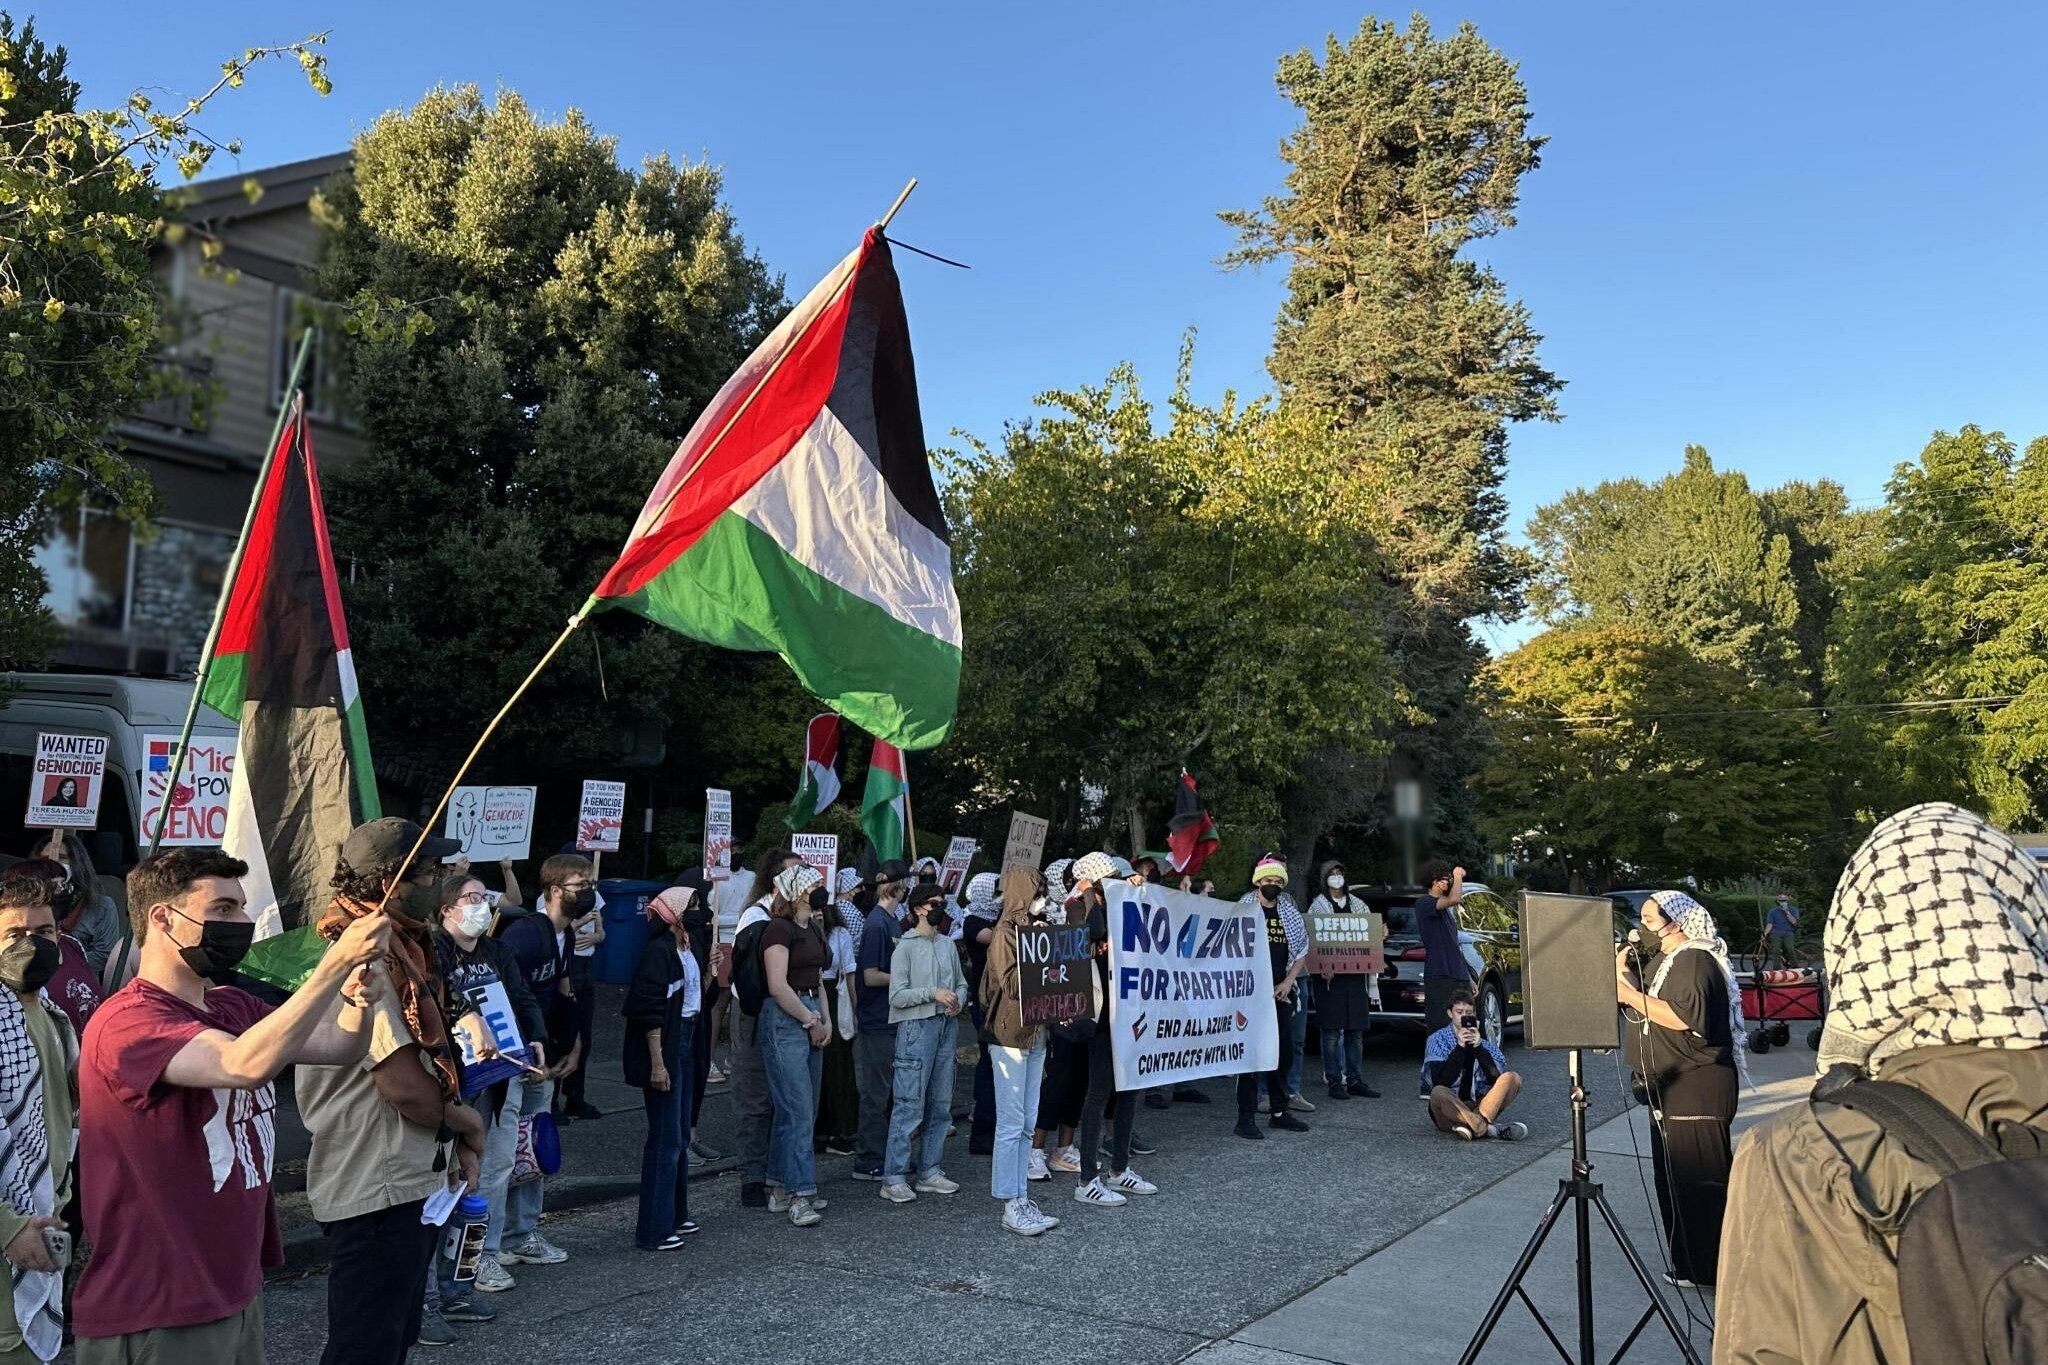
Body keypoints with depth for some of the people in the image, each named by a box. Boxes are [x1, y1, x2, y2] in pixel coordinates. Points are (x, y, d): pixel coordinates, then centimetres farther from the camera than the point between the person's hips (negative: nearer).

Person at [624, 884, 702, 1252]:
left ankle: (675, 1215, 29)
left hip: (684, 1045, 9)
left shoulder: (686, 951, 11)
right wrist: (657, 1063, -22)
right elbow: (651, 1012, -20)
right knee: (665, 1138, -5)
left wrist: (710, 972, 7)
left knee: (679, 1135, 17)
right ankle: (653, 1230, 2)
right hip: (663, 1050, -9)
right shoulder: (658, 952, -16)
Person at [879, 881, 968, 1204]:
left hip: (946, 1026, 7)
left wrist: (957, 1001, -2)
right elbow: (897, 995, -10)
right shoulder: (905, 947, -5)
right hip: (916, 1026, -7)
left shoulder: (947, 945, 13)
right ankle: (893, 1178, -3)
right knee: (910, 1104, -9)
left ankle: (930, 1171, 20)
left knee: (941, 1103, 10)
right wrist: (933, 993, -18)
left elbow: (961, 984, 19)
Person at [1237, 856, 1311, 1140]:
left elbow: (1302, 950, 15)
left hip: (1281, 992, 6)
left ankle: (1279, 1111, 22)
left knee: (1281, 1052, 11)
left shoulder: (1289, 912, 12)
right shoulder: (1244, 910, -3)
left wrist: (1288, 982, 2)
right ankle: (1246, 1117, -5)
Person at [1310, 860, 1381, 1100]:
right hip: (1330, 975, -4)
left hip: (1356, 974, 4)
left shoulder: (1357, 905, 17)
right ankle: (1334, 1081, 1)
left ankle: (1355, 1080, 11)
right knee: (1332, 1031, -4)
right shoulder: (1318, 906, 4)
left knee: (1356, 1031, 5)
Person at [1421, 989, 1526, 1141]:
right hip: (1450, 1109, -3)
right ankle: (1491, 1128, -31)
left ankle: (1473, 1125, -31)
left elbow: (1497, 1079, -6)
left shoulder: (1484, 1040, 8)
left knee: (1513, 1078, -18)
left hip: (1480, 1104, 3)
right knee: (1438, 1093, -36)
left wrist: (1478, 1047, -14)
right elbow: (1440, 1083, -13)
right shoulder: (1437, 1040, 1)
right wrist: (1460, 1048, -17)